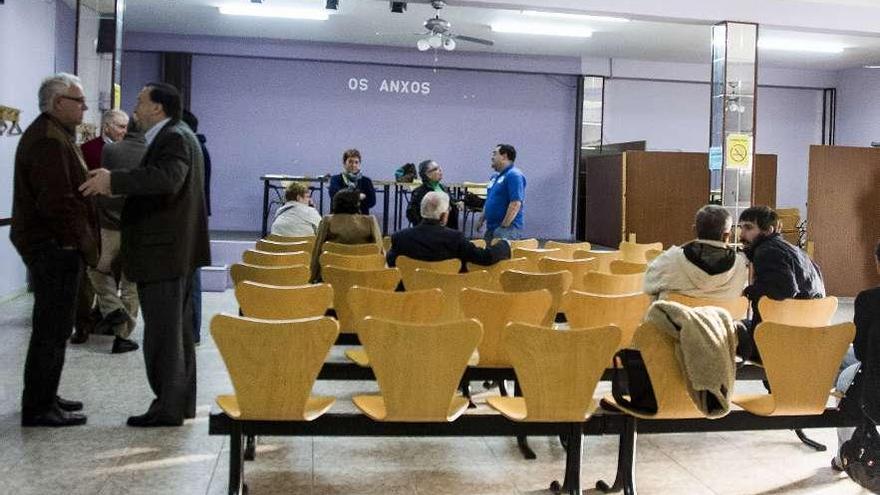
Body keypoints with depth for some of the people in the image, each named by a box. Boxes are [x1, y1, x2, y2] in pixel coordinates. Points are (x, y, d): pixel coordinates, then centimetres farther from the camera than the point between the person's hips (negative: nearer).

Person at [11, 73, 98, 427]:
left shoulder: (51, 135, 18)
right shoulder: (49, 141, -17)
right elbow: (59, 203, -24)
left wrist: (85, 241, 12)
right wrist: (87, 244, -15)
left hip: (51, 245, 11)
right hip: (55, 247, -11)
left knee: (53, 326, 17)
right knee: (52, 328, -4)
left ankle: (43, 397, 28)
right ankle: (39, 408, 4)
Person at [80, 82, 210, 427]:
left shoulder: (175, 138, -14)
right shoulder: (173, 136, 18)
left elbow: (168, 178, -33)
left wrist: (113, 180, -36)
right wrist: (114, 186, 11)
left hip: (165, 252, -11)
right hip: (174, 251, 11)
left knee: (163, 333, -4)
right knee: (177, 330, 16)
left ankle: (168, 408, 4)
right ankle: (182, 401, 25)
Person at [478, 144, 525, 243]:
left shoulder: (514, 175, -13)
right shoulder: (495, 176, 18)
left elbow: (516, 204, -21)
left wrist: (504, 226, -21)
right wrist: (481, 220, 20)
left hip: (507, 228, -10)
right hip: (491, 227, 10)